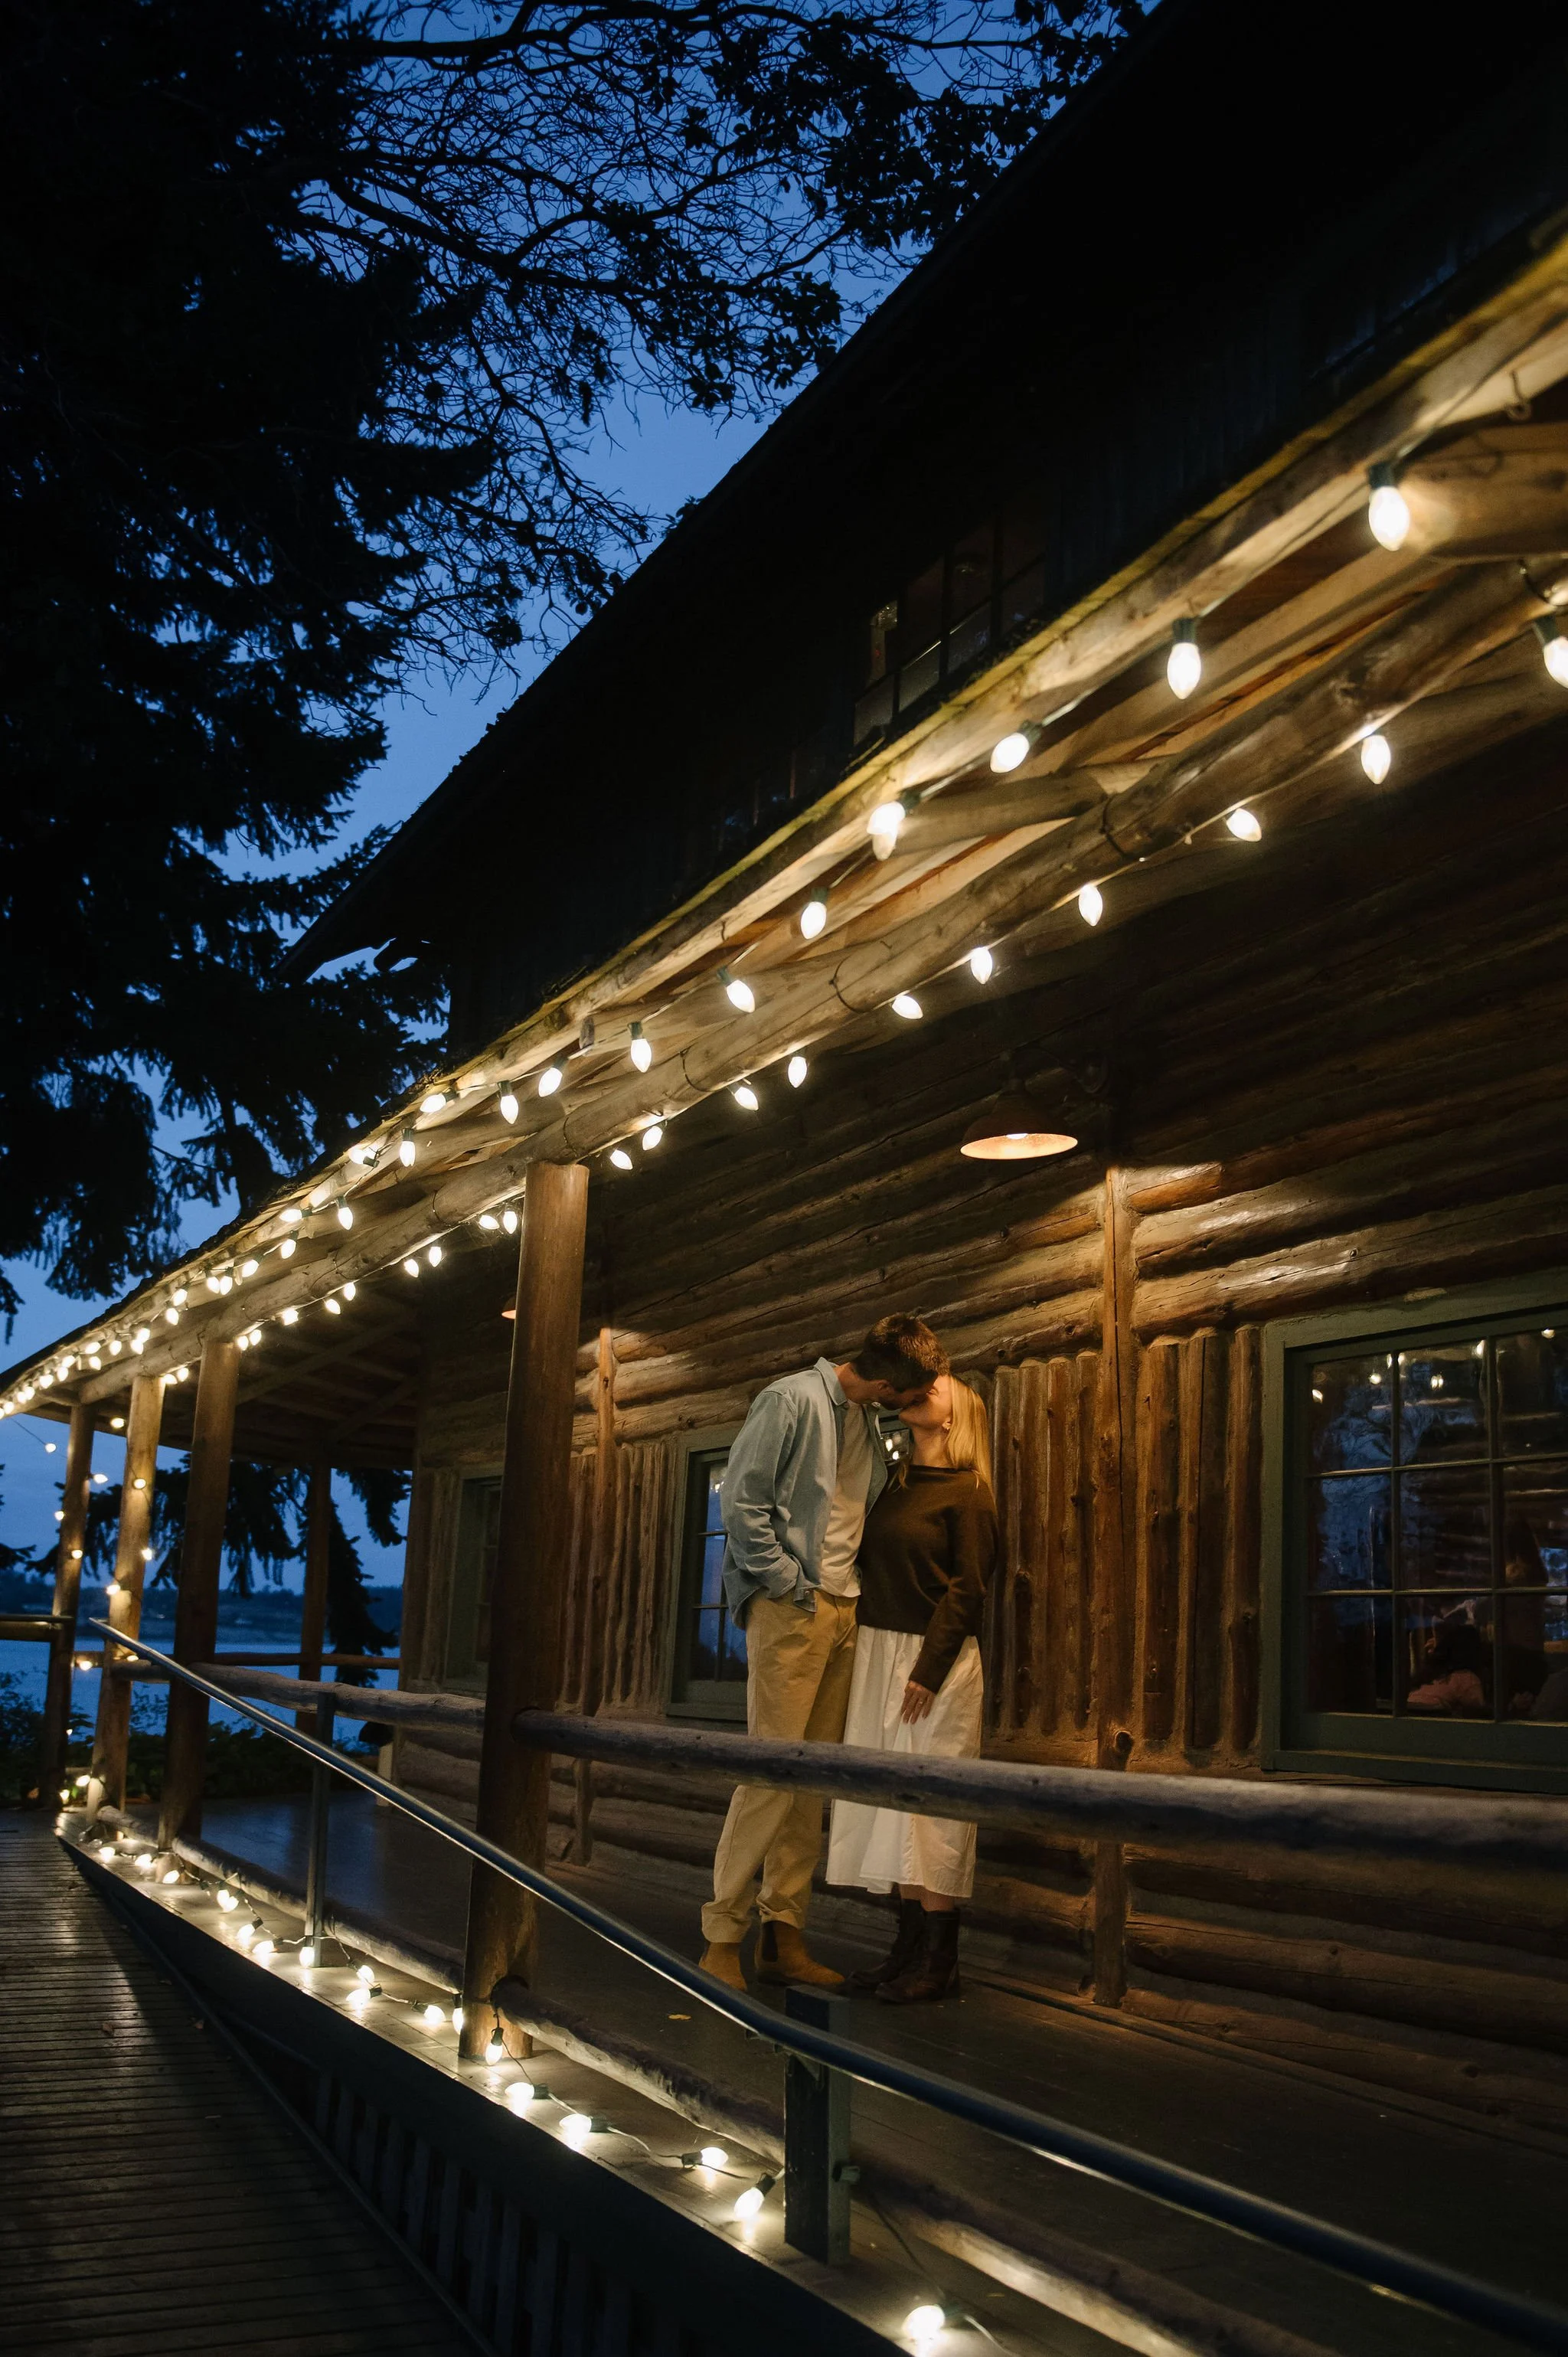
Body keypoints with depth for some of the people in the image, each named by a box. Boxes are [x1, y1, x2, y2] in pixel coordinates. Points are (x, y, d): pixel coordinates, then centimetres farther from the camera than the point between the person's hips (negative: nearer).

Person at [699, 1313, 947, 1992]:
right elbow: (740, 1501, -12)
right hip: (791, 1607, -8)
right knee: (773, 1772, -9)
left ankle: (784, 1936, 12)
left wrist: (852, 1588, 9)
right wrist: (788, 1582, -12)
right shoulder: (794, 1400, -9)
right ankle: (722, 1935, -1)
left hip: (843, 1609, 8)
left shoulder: (867, 1419, 15)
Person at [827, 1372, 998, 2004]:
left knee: (930, 1807, -5)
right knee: (892, 1806, 8)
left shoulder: (967, 1493, -5)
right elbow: (870, 1570, 15)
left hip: (935, 1659, -7)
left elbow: (967, 1589, -11)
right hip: (878, 1652, 7)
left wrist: (928, 1669, -16)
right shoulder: (893, 1484, 14)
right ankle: (909, 1947, 15)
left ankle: (938, 1963, 1)